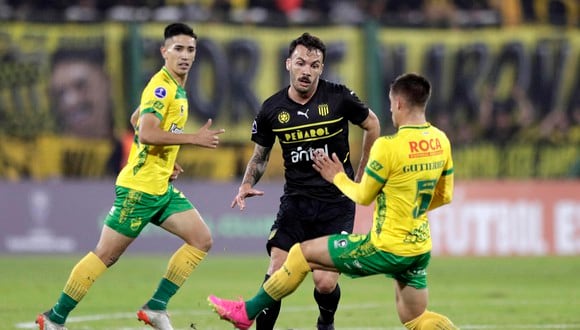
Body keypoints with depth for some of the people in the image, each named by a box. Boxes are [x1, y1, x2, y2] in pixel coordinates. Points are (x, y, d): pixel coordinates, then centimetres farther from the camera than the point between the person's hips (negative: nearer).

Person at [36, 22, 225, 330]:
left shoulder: (176, 87, 13)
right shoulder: (161, 86, -17)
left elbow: (137, 119, 25)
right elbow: (146, 133, -28)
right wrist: (194, 138, -25)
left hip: (162, 188, 9)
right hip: (140, 187, -9)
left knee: (201, 240, 0)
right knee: (106, 254, -3)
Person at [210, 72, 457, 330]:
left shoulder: (388, 146, -19)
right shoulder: (441, 142, 2)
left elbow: (363, 196, -6)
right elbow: (444, 196, 13)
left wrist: (337, 177, 11)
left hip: (386, 248, -7)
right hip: (420, 249, 7)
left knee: (302, 254, 6)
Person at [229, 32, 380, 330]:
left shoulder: (338, 98, -8)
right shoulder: (272, 110, -2)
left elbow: (372, 125, 10)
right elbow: (260, 155, 15)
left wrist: (360, 177, 13)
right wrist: (247, 185, -4)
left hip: (337, 203, -2)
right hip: (295, 201, 2)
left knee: (325, 282, -9)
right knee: (277, 272, -14)